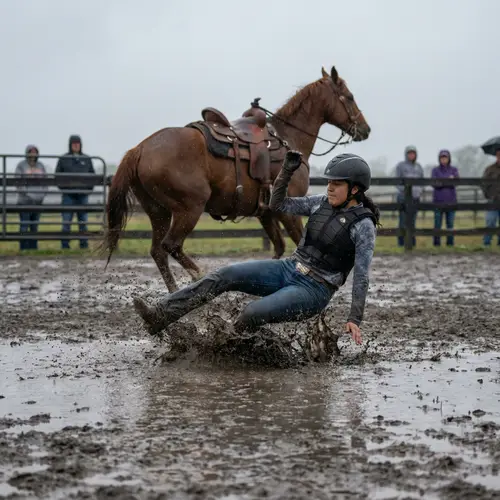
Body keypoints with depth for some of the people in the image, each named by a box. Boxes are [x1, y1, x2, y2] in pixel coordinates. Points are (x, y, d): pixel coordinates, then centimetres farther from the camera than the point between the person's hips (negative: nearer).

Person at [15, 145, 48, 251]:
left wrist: (42, 196, -4)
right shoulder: (21, 165, -4)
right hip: (24, 200, -4)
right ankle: (23, 248, -4)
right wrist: (26, 196, -16)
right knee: (24, 224, -8)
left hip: (37, 201, 4)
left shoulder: (41, 166, 8)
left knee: (34, 224, 6)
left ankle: (33, 247, 11)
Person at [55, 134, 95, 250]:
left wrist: (90, 188, 0)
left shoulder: (87, 159, 9)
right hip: (68, 195, -2)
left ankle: (84, 244, 9)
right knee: (66, 221, -4)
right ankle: (65, 245, -2)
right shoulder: (63, 159, 3)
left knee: (83, 221, 4)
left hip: (83, 194, 2)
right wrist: (63, 187, -7)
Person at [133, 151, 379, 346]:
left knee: (253, 313, -31)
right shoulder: (322, 203, 8)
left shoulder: (364, 225, -11)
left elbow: (361, 276, -12)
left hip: (314, 290, -7)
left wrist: (354, 318, -18)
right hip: (288, 269, 7)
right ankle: (160, 316, -21)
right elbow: (277, 205, 13)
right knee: (224, 276, -13)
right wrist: (286, 171, 1)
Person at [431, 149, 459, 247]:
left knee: (450, 223, 0)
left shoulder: (454, 170, 6)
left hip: (451, 201, 1)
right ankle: (437, 243, 3)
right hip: (438, 201, -1)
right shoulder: (435, 170, 3)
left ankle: (450, 242, 6)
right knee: (437, 224, -2)